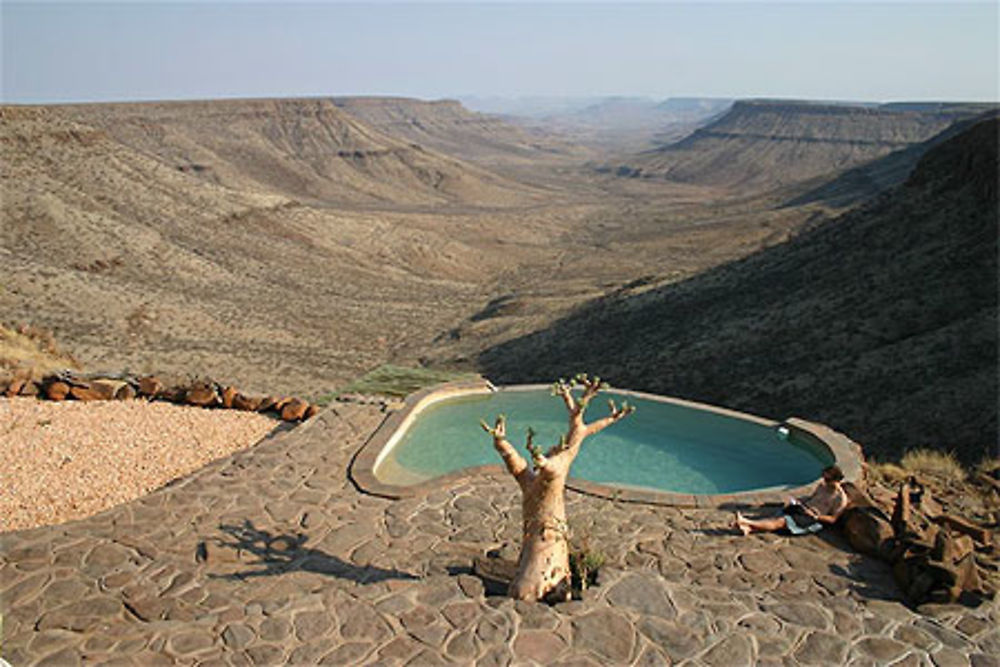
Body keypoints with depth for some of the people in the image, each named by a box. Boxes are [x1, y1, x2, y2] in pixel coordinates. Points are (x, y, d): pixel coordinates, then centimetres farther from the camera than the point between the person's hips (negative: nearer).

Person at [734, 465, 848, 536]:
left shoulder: (841, 498, -8)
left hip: (813, 519, -7)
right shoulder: (823, 485, 14)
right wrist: (798, 502, 6)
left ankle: (746, 522, -40)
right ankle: (748, 528, -39)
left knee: (781, 522, -25)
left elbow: (832, 519, -9)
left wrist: (814, 516, -19)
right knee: (776, 518, -19)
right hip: (803, 508, 7)